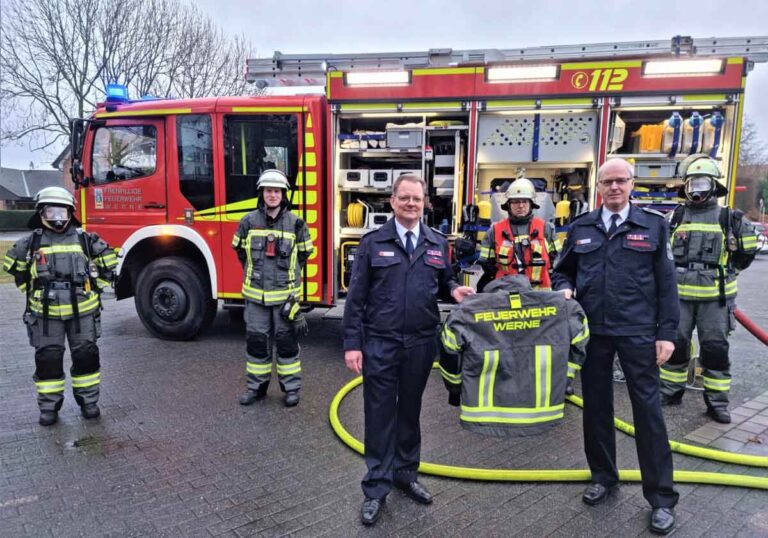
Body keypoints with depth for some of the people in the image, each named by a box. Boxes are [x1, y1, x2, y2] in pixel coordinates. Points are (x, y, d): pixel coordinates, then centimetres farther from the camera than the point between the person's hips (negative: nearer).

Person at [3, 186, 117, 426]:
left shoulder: (84, 239, -1)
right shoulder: (31, 242, 1)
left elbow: (108, 259, 11)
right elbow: (13, 264, 18)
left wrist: (94, 286, 8)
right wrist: (30, 289, 12)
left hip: (82, 310, 0)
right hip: (46, 313, 0)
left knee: (86, 355, 5)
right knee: (47, 359, 5)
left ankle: (88, 401, 20)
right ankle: (49, 406, 19)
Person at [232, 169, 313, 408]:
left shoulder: (295, 223, -4)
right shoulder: (249, 221, 0)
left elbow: (303, 254, 8)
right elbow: (241, 252, 14)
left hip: (285, 293, -1)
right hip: (255, 293, 2)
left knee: (287, 340, 7)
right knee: (256, 339, 10)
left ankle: (291, 386, 19)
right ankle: (257, 385, 24)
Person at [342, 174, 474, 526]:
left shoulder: (438, 243, 7)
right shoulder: (372, 243, -2)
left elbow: (443, 282, 17)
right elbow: (356, 297, -4)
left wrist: (454, 289, -8)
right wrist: (352, 343, -8)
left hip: (421, 344, 3)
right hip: (380, 343, -3)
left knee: (410, 411, 16)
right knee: (380, 415, 5)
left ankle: (406, 474, 34)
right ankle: (376, 488, 18)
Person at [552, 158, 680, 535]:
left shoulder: (653, 225, 1)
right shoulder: (581, 227, 7)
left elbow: (666, 283, 0)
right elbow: (562, 271, 15)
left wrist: (666, 333, -5)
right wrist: (565, 290, -8)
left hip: (638, 333, -2)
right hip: (592, 331, 3)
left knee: (648, 409, 2)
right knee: (596, 405, 13)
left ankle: (661, 497, 16)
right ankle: (603, 476, 32)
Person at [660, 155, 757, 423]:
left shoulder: (729, 219, 0)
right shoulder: (675, 217, 4)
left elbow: (747, 250, 10)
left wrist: (726, 271, 11)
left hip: (715, 296, -1)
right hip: (679, 295, 2)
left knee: (715, 348, 4)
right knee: (675, 344, 9)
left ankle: (717, 401, 16)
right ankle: (670, 391, 23)